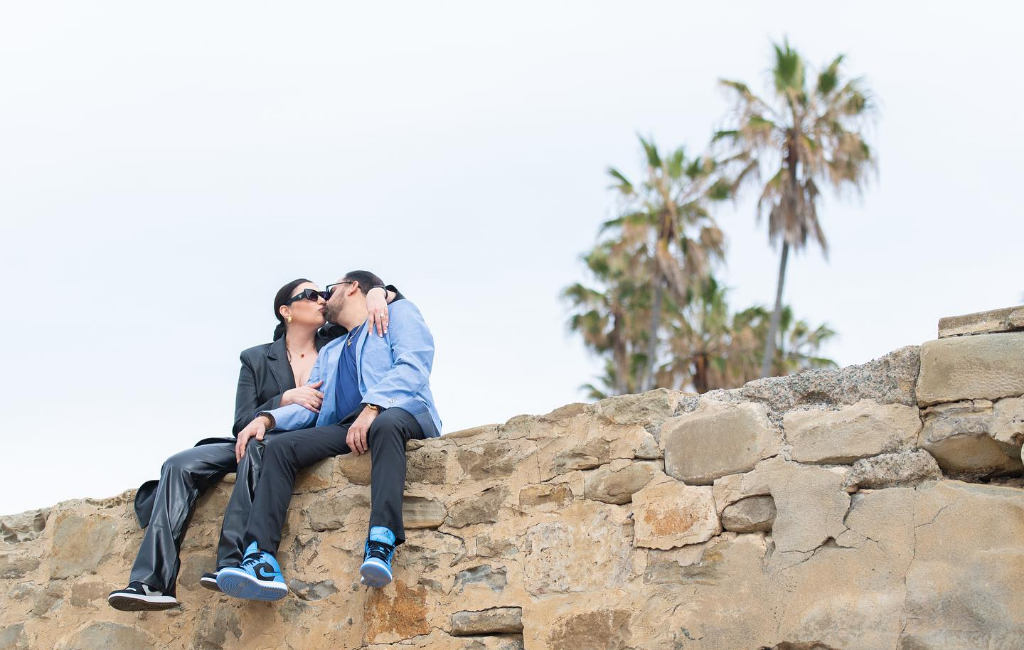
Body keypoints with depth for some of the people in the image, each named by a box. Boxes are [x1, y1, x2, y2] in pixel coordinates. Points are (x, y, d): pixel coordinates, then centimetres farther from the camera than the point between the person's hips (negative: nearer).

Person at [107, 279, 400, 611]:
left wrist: (377, 294, -10)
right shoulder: (256, 359, 12)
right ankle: (153, 582, -31)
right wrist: (286, 399, -13)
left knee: (259, 449, -37)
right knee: (180, 465, -20)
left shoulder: (335, 342, 11)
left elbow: (395, 297, 13)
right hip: (256, 443, 3)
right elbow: (242, 423, 2)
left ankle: (234, 564, -44)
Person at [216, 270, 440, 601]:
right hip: (346, 428, 6)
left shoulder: (399, 312, 15)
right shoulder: (329, 352, 35)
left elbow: (412, 368, -4)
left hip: (402, 414, -6)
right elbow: (308, 407, 22)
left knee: (386, 424, -40)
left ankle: (381, 545, -50)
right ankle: (261, 561, -32)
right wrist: (266, 418, 0)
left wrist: (372, 408, -21)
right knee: (278, 445, -18)